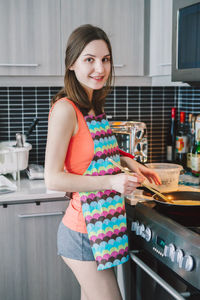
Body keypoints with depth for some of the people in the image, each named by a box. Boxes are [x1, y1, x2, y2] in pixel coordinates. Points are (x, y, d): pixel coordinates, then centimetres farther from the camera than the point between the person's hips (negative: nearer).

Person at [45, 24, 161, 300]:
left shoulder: (94, 107, 10)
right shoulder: (65, 109, -17)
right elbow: (53, 179, -19)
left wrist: (127, 162, 9)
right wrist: (112, 181, -25)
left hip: (102, 225, 8)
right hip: (85, 232, -8)